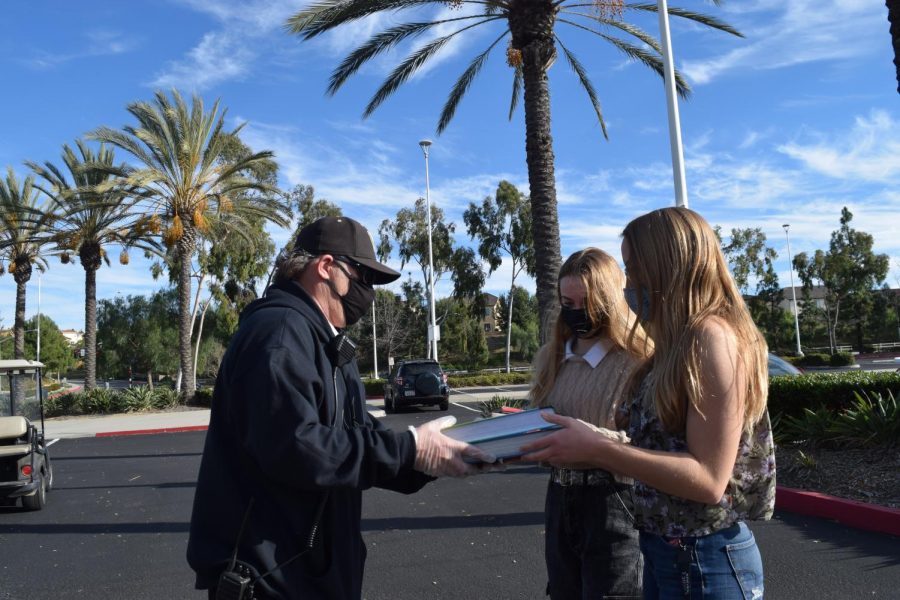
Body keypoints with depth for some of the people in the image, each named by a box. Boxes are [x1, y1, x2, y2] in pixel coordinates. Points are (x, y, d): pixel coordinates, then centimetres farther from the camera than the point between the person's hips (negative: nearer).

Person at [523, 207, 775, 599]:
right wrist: (588, 444, 2)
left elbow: (709, 480, -24)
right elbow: (662, 444, 8)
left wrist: (596, 449, -25)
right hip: (664, 550, 8)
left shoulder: (713, 335, -19)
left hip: (705, 560, -8)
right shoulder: (678, 344, 8)